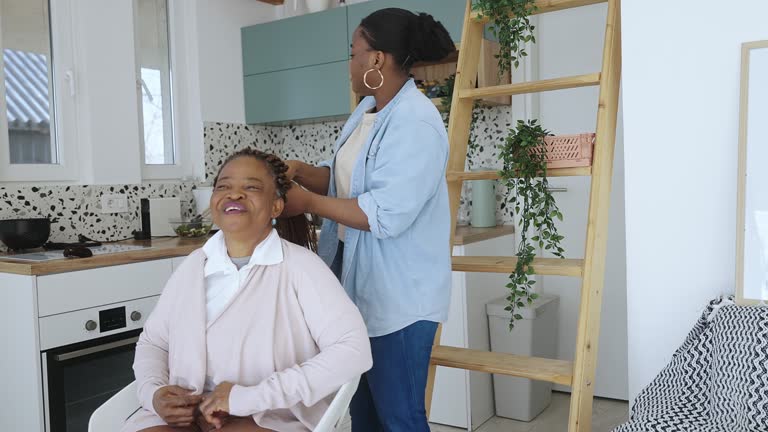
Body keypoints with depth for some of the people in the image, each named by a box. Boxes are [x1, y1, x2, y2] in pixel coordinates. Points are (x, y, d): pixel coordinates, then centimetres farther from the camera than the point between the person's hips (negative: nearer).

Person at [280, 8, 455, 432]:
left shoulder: (416, 124, -21)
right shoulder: (367, 109, 9)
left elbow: (386, 216, -26)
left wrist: (309, 202, -18)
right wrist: (299, 171, -2)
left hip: (398, 294, -9)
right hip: (359, 281, 9)